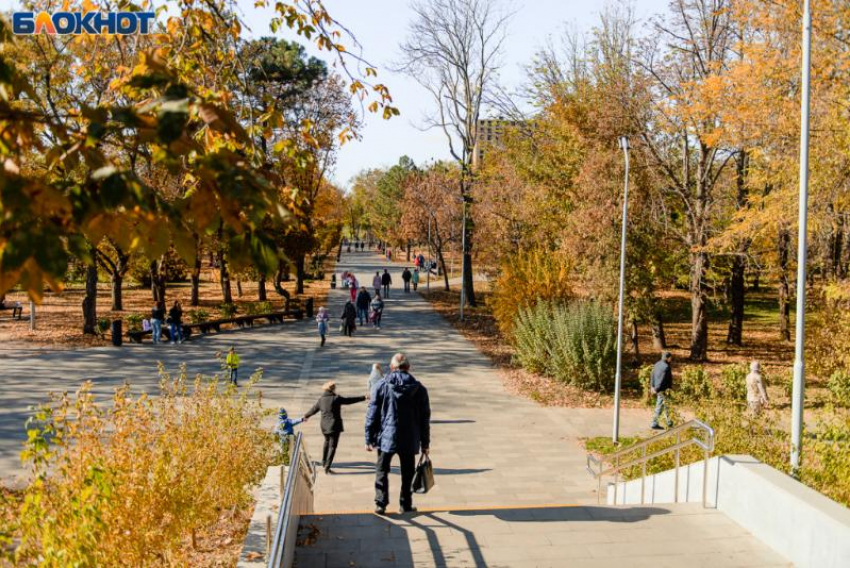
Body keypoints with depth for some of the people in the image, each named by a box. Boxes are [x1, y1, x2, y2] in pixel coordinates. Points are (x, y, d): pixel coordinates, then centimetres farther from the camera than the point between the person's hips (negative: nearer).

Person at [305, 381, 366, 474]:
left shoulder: (321, 399, 3)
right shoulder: (336, 398, -13)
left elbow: (314, 409, 16)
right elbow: (349, 400, -12)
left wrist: (306, 416, 36)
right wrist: (364, 398, -6)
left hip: (324, 426, 6)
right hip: (334, 426, -6)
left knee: (327, 442, 29)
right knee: (332, 446, -1)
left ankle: (324, 462, 39)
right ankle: (327, 467, -8)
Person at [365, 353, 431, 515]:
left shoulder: (381, 385, -4)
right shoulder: (419, 388, -1)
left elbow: (372, 414, -4)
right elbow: (425, 418, 2)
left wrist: (369, 438, 2)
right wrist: (425, 443, 9)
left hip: (386, 437, -1)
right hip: (409, 440, 1)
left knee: (382, 471, 11)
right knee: (407, 474, 14)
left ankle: (380, 504, 8)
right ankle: (406, 505, 18)